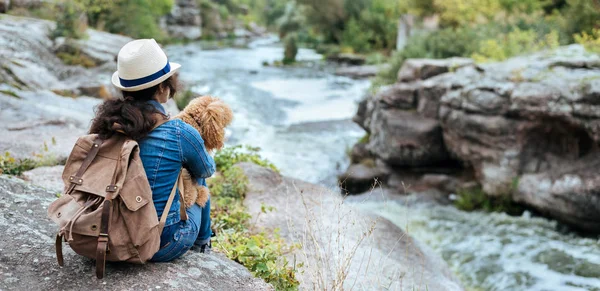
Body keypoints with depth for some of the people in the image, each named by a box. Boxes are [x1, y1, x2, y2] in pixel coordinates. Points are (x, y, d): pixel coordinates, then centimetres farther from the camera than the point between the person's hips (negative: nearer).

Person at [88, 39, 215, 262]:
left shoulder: (105, 121, -8)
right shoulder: (180, 134, -21)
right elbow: (207, 170, 0)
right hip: (161, 246, -4)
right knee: (196, 180, 24)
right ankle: (203, 245, 47)